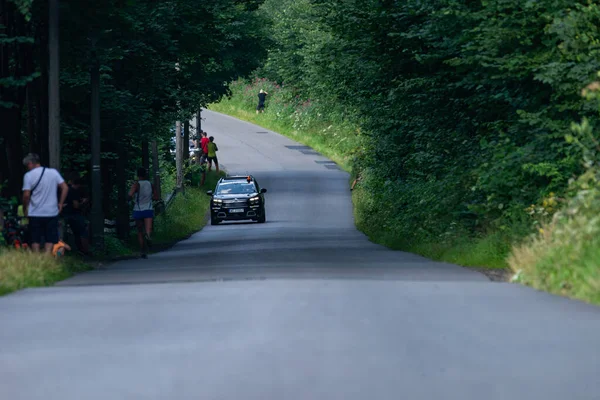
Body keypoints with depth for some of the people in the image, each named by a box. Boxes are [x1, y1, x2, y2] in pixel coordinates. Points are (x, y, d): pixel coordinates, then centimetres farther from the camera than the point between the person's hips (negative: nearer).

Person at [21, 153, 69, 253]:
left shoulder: (29, 175, -8)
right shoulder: (53, 172, 2)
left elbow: (26, 195, -13)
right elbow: (65, 188, 0)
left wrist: (25, 209, 0)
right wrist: (60, 204, 8)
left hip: (35, 214, -2)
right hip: (52, 212, 2)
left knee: (35, 241, 9)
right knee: (50, 240, 6)